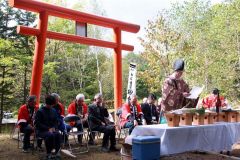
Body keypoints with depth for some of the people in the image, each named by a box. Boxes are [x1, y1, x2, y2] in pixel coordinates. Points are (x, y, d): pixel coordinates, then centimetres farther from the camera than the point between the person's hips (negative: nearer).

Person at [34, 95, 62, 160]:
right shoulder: (40, 111, -5)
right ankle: (48, 154, -19)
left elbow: (56, 121, 14)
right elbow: (37, 124, -10)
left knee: (58, 134, -29)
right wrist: (48, 128, -18)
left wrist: (54, 128, -8)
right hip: (41, 130, -4)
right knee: (50, 135, -35)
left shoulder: (53, 111, 10)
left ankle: (56, 152, -18)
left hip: (52, 129, 4)